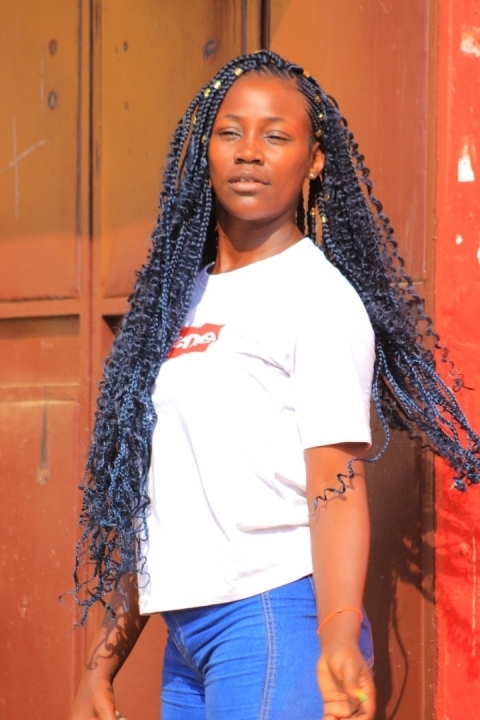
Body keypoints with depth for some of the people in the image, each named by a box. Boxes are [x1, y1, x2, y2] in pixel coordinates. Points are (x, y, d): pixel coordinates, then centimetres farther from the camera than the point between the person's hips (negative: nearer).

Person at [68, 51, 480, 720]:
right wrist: (105, 659, 14)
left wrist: (339, 638, -31)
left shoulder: (320, 297, -6)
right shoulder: (180, 299, 14)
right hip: (185, 637, 7)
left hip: (274, 618, -7)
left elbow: (337, 483, -17)